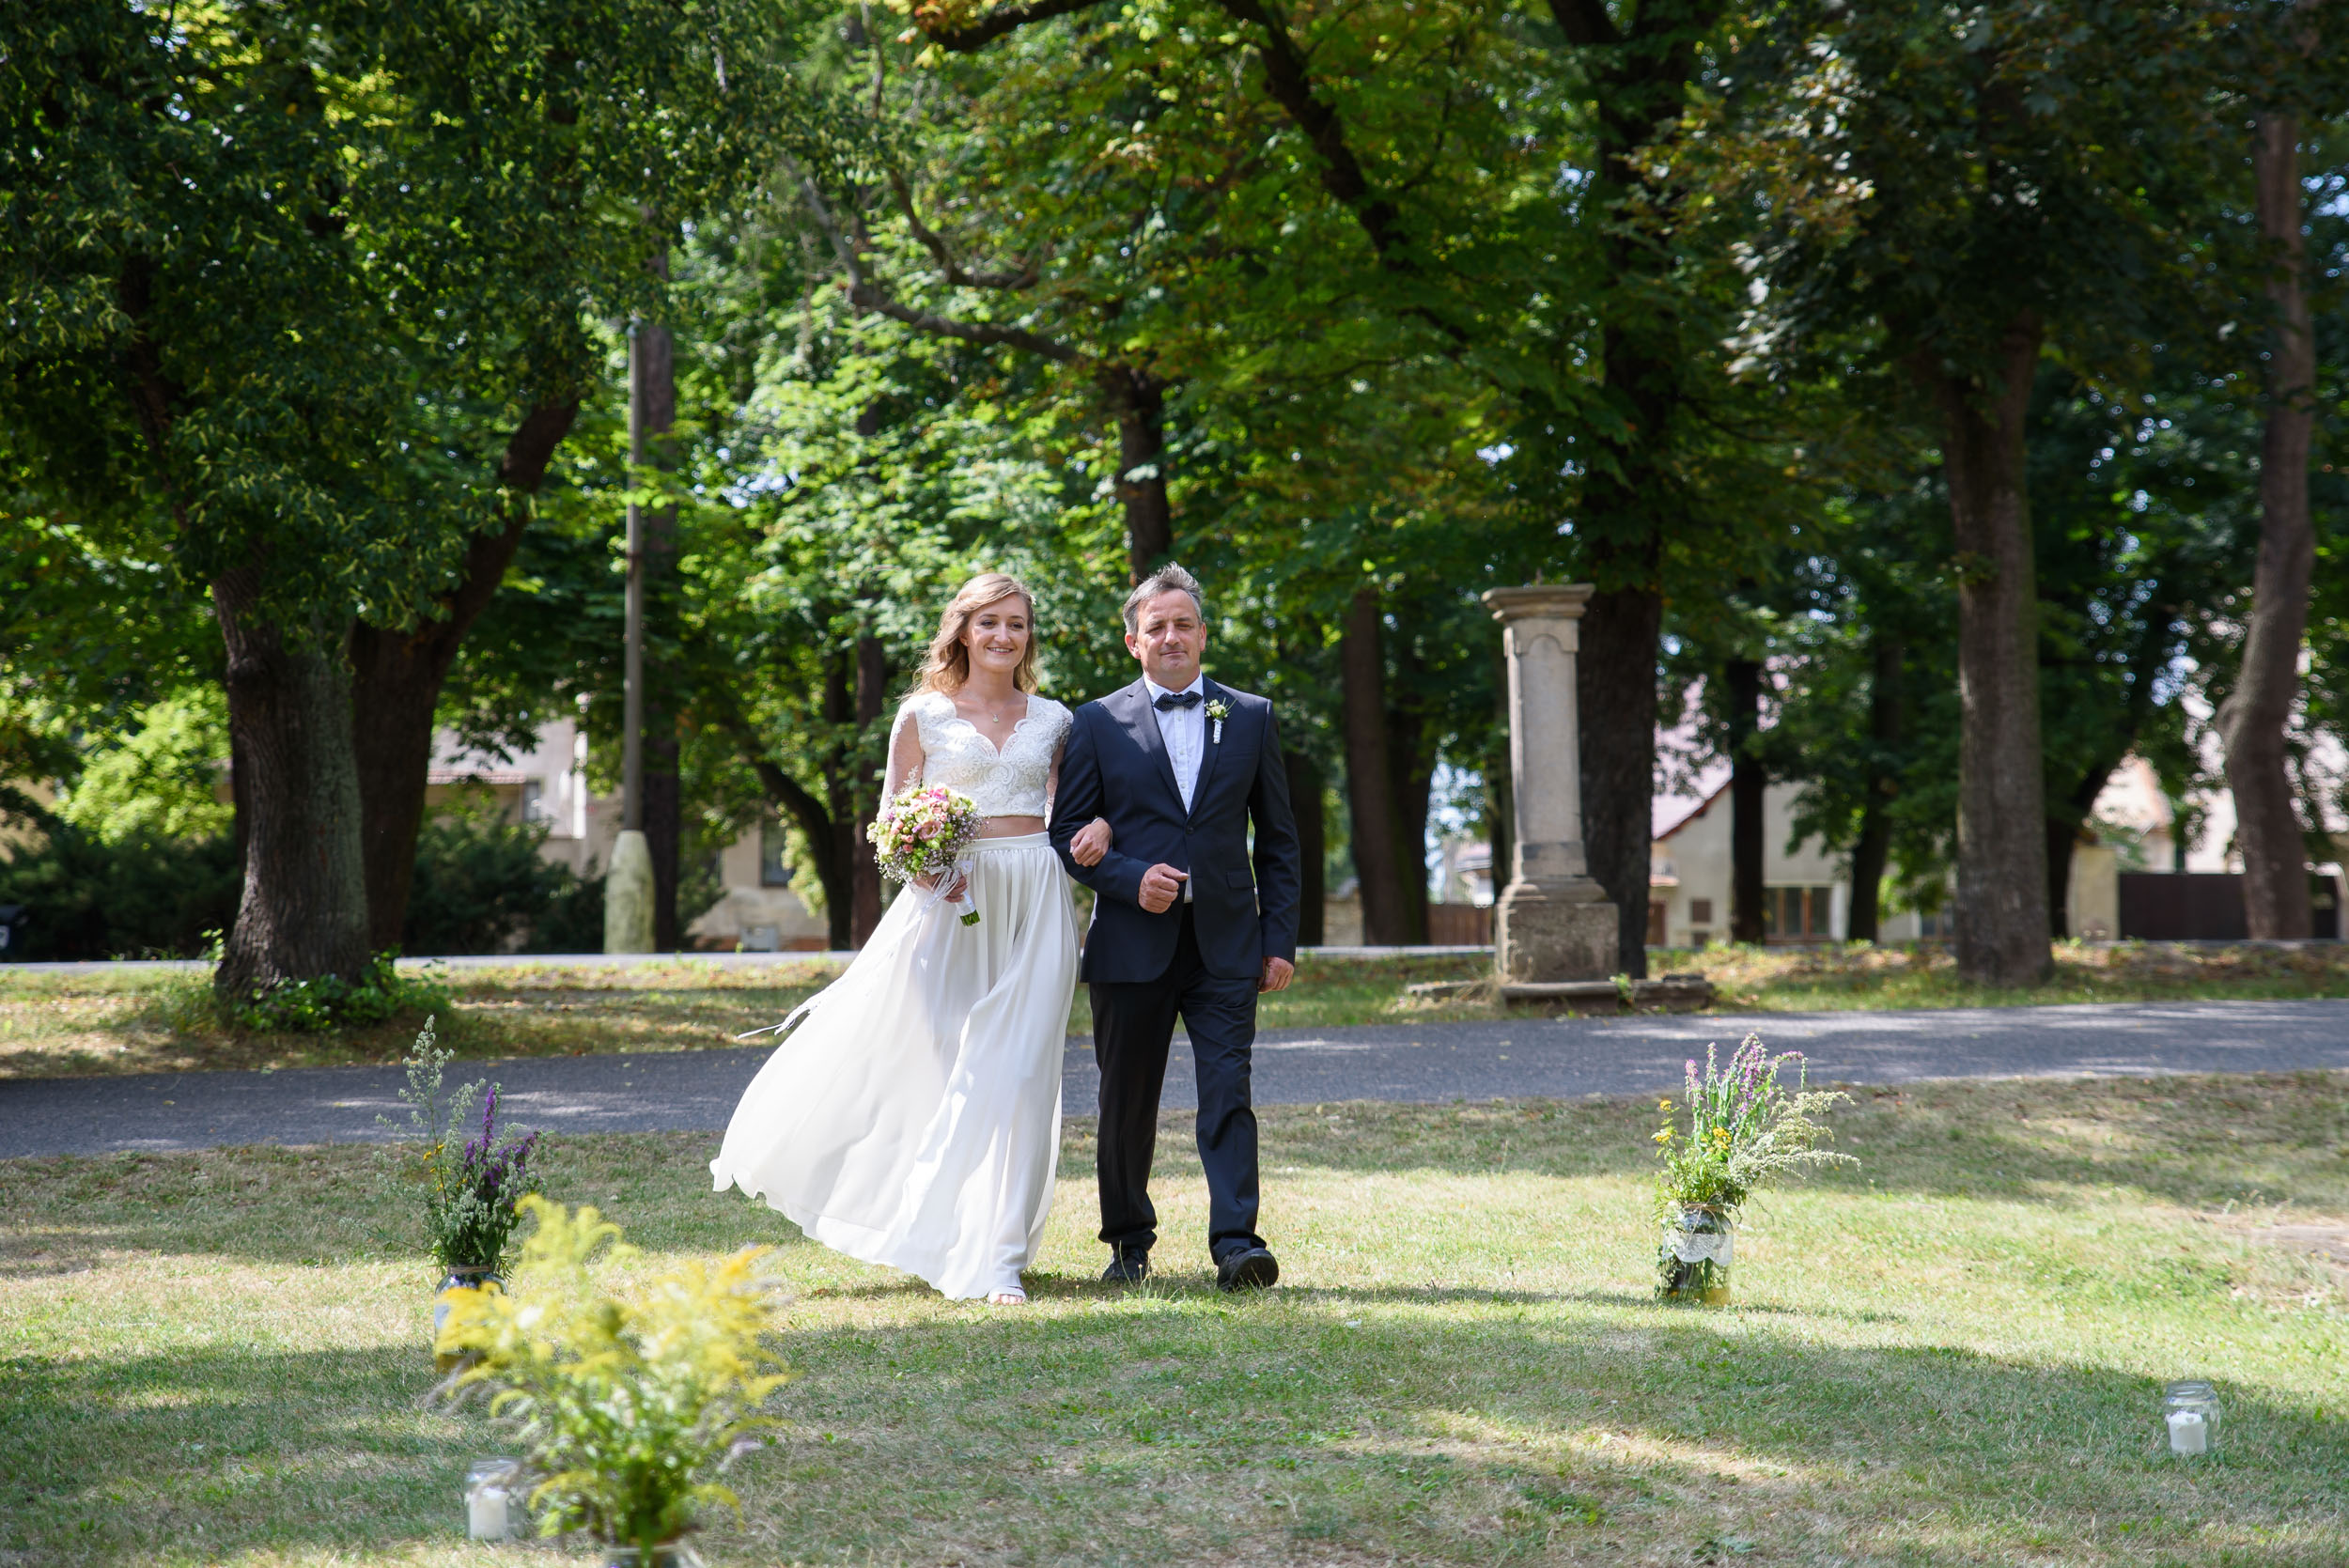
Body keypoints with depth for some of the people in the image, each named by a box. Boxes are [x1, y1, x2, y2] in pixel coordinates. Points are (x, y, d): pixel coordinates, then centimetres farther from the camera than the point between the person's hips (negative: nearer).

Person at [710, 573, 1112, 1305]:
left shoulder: (1053, 719, 11)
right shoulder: (924, 715, 4)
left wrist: (1097, 829, -4)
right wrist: (926, 869, -14)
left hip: (1035, 903, 1)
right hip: (954, 900, -1)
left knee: (1016, 1076, -4)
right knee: (926, 1064, 1)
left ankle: (996, 1255, -1)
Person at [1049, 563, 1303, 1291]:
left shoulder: (1252, 718, 9)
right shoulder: (1097, 724, 5)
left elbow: (1277, 840, 11)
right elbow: (1067, 836, 5)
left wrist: (1280, 938, 3)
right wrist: (1131, 879, -13)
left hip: (1226, 943, 0)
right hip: (1132, 944, 0)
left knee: (1228, 1091, -11)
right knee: (1127, 1103, 8)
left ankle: (1236, 1244, -14)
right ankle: (1129, 1242, 23)